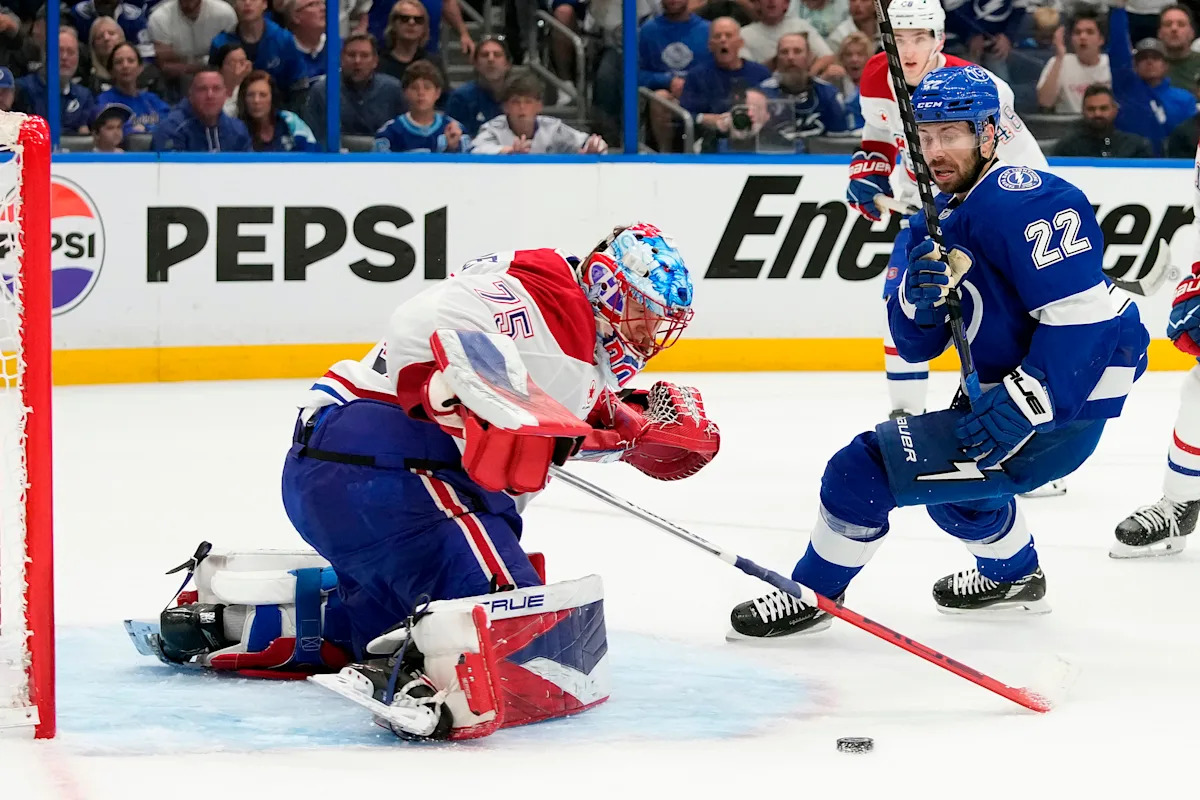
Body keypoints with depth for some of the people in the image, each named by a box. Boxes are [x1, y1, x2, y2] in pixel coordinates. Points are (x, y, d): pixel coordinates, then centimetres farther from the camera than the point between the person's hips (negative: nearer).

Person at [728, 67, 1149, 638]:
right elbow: (915, 344, 8)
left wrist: (1021, 408, -27)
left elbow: (1083, 315, -27)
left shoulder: (1020, 202, -20)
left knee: (864, 468, -14)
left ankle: (812, 595, 6)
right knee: (952, 465, 38)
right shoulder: (939, 218, 11)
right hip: (998, 388, 11)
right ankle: (1014, 577, 59)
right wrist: (921, 296, -15)